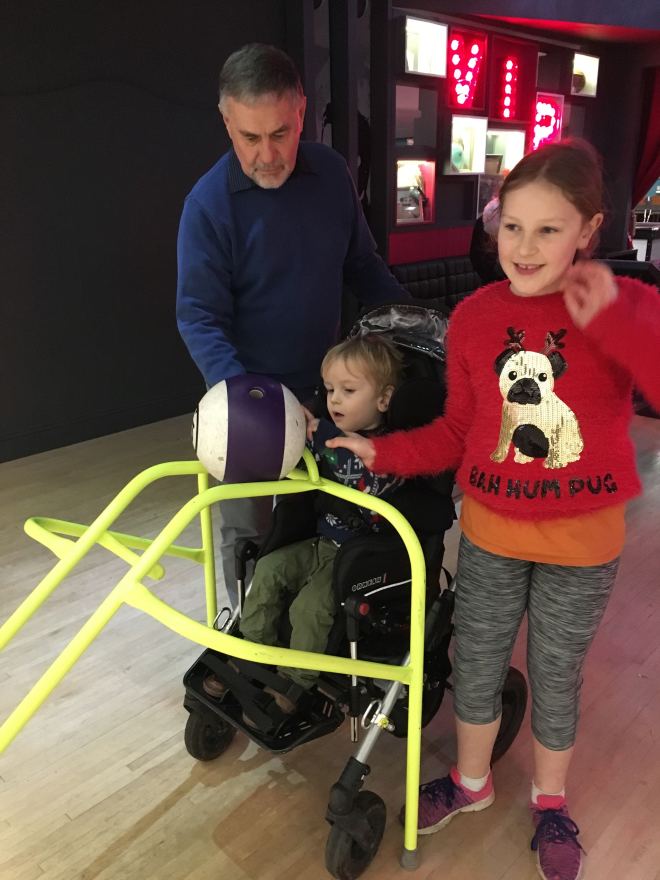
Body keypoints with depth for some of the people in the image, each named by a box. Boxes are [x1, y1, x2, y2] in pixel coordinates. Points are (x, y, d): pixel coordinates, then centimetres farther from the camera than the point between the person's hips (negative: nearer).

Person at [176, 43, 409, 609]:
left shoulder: (331, 172, -2)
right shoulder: (210, 202, -15)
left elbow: (362, 265, 9)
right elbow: (200, 318, -17)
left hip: (323, 386, 4)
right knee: (248, 530, 10)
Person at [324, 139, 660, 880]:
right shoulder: (473, 317, -7)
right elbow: (458, 432, 0)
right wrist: (382, 452, -10)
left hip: (582, 540, -1)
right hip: (490, 530, 2)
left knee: (555, 676, 17)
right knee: (476, 663, 18)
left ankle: (550, 801, 46)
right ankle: (470, 779, 47)